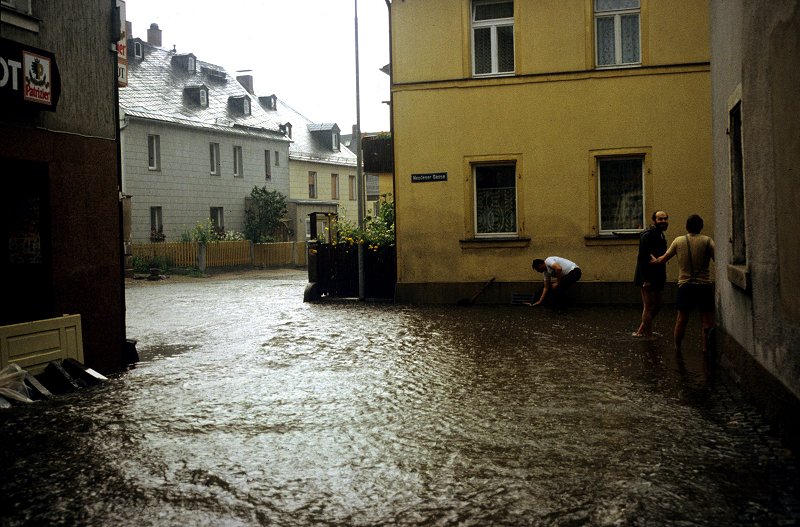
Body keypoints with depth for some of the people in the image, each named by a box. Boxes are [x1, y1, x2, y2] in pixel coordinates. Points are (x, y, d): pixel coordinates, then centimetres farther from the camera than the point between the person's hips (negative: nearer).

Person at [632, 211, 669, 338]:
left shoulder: (660, 235, 15)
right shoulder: (648, 235, -15)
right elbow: (642, 258, -20)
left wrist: (663, 280, 20)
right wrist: (645, 279, -24)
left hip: (657, 278, 10)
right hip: (648, 278, -10)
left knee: (656, 306, 15)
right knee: (648, 307, -4)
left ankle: (641, 331, 26)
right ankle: (649, 337, 3)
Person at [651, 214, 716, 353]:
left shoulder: (678, 241, 2)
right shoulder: (707, 240, -5)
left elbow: (663, 259, 10)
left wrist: (654, 260, 29)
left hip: (685, 285, 2)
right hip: (704, 285, -2)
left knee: (681, 319, 12)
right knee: (707, 318, 4)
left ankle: (677, 347, 20)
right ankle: (706, 347, 3)